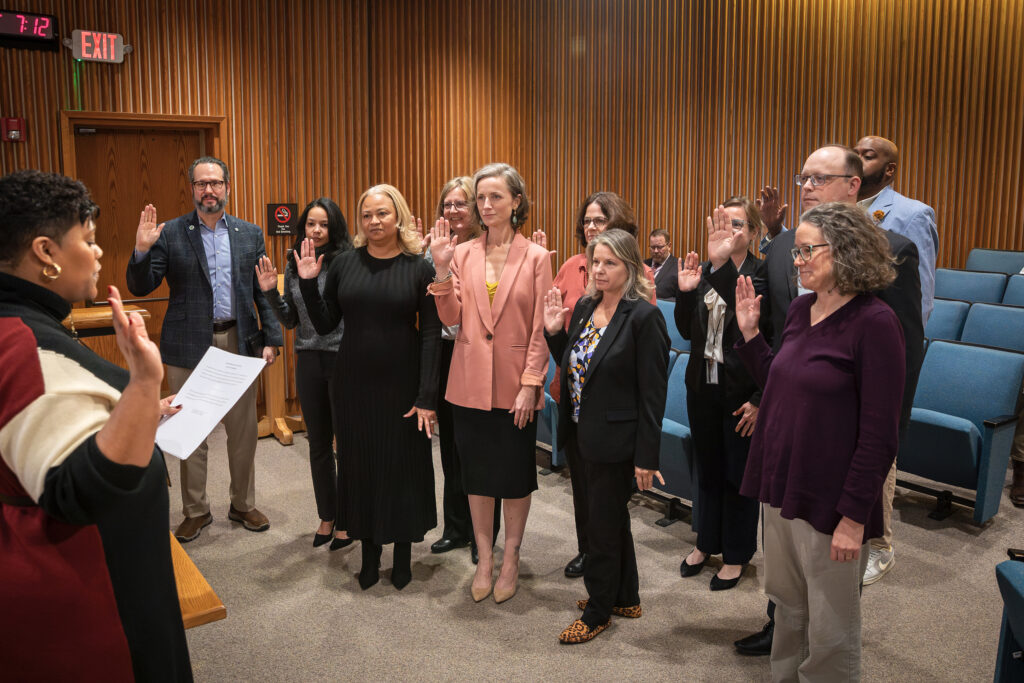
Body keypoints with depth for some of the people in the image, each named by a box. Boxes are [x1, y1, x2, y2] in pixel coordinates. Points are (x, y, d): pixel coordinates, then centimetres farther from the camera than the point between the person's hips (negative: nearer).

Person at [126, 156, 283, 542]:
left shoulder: (250, 234, 6)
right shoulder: (170, 234, -1)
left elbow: (263, 291, 6)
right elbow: (140, 287, -4)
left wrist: (270, 338, -1)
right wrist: (142, 250, -21)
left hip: (238, 342, 2)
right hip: (188, 346, -1)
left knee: (243, 431, 10)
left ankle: (243, 505, 27)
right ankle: (196, 511, 25)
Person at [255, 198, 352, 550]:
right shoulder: (294, 265, 7)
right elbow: (290, 320, 13)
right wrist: (270, 292, -1)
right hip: (308, 361, 5)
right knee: (318, 444, 15)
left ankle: (345, 520, 21)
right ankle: (326, 517, 31)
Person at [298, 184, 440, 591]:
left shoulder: (420, 268, -6)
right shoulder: (344, 264, 1)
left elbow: (431, 335, -7)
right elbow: (325, 326, 5)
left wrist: (427, 397, -12)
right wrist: (308, 283, -8)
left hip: (402, 385, -2)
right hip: (354, 384, 2)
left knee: (404, 467, 8)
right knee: (360, 466, 11)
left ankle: (403, 553, 26)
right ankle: (369, 553, 27)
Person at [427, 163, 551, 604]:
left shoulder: (536, 257, -4)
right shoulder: (462, 253, 3)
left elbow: (541, 328, -6)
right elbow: (451, 318, -4)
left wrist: (530, 384, -11)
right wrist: (442, 269, -15)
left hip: (515, 384, -2)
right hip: (470, 382, 3)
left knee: (515, 474, 10)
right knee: (477, 473, 12)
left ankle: (511, 560, 28)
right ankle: (484, 559, 28)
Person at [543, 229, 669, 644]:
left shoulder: (643, 317, -17)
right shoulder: (585, 307, 5)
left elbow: (653, 393, -17)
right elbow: (571, 366, 13)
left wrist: (646, 457, -17)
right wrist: (553, 331, -3)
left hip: (616, 441, -7)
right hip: (585, 435, 8)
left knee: (603, 525, 6)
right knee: (613, 519, 21)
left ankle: (598, 613, 24)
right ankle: (625, 597, 39)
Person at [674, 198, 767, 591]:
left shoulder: (763, 274, -13)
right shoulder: (703, 270, 3)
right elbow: (687, 331, 1)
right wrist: (685, 292, -11)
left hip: (741, 391, -5)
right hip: (703, 385, 5)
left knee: (738, 474, 9)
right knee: (707, 469, 18)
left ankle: (736, 555, 26)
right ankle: (707, 543, 36)